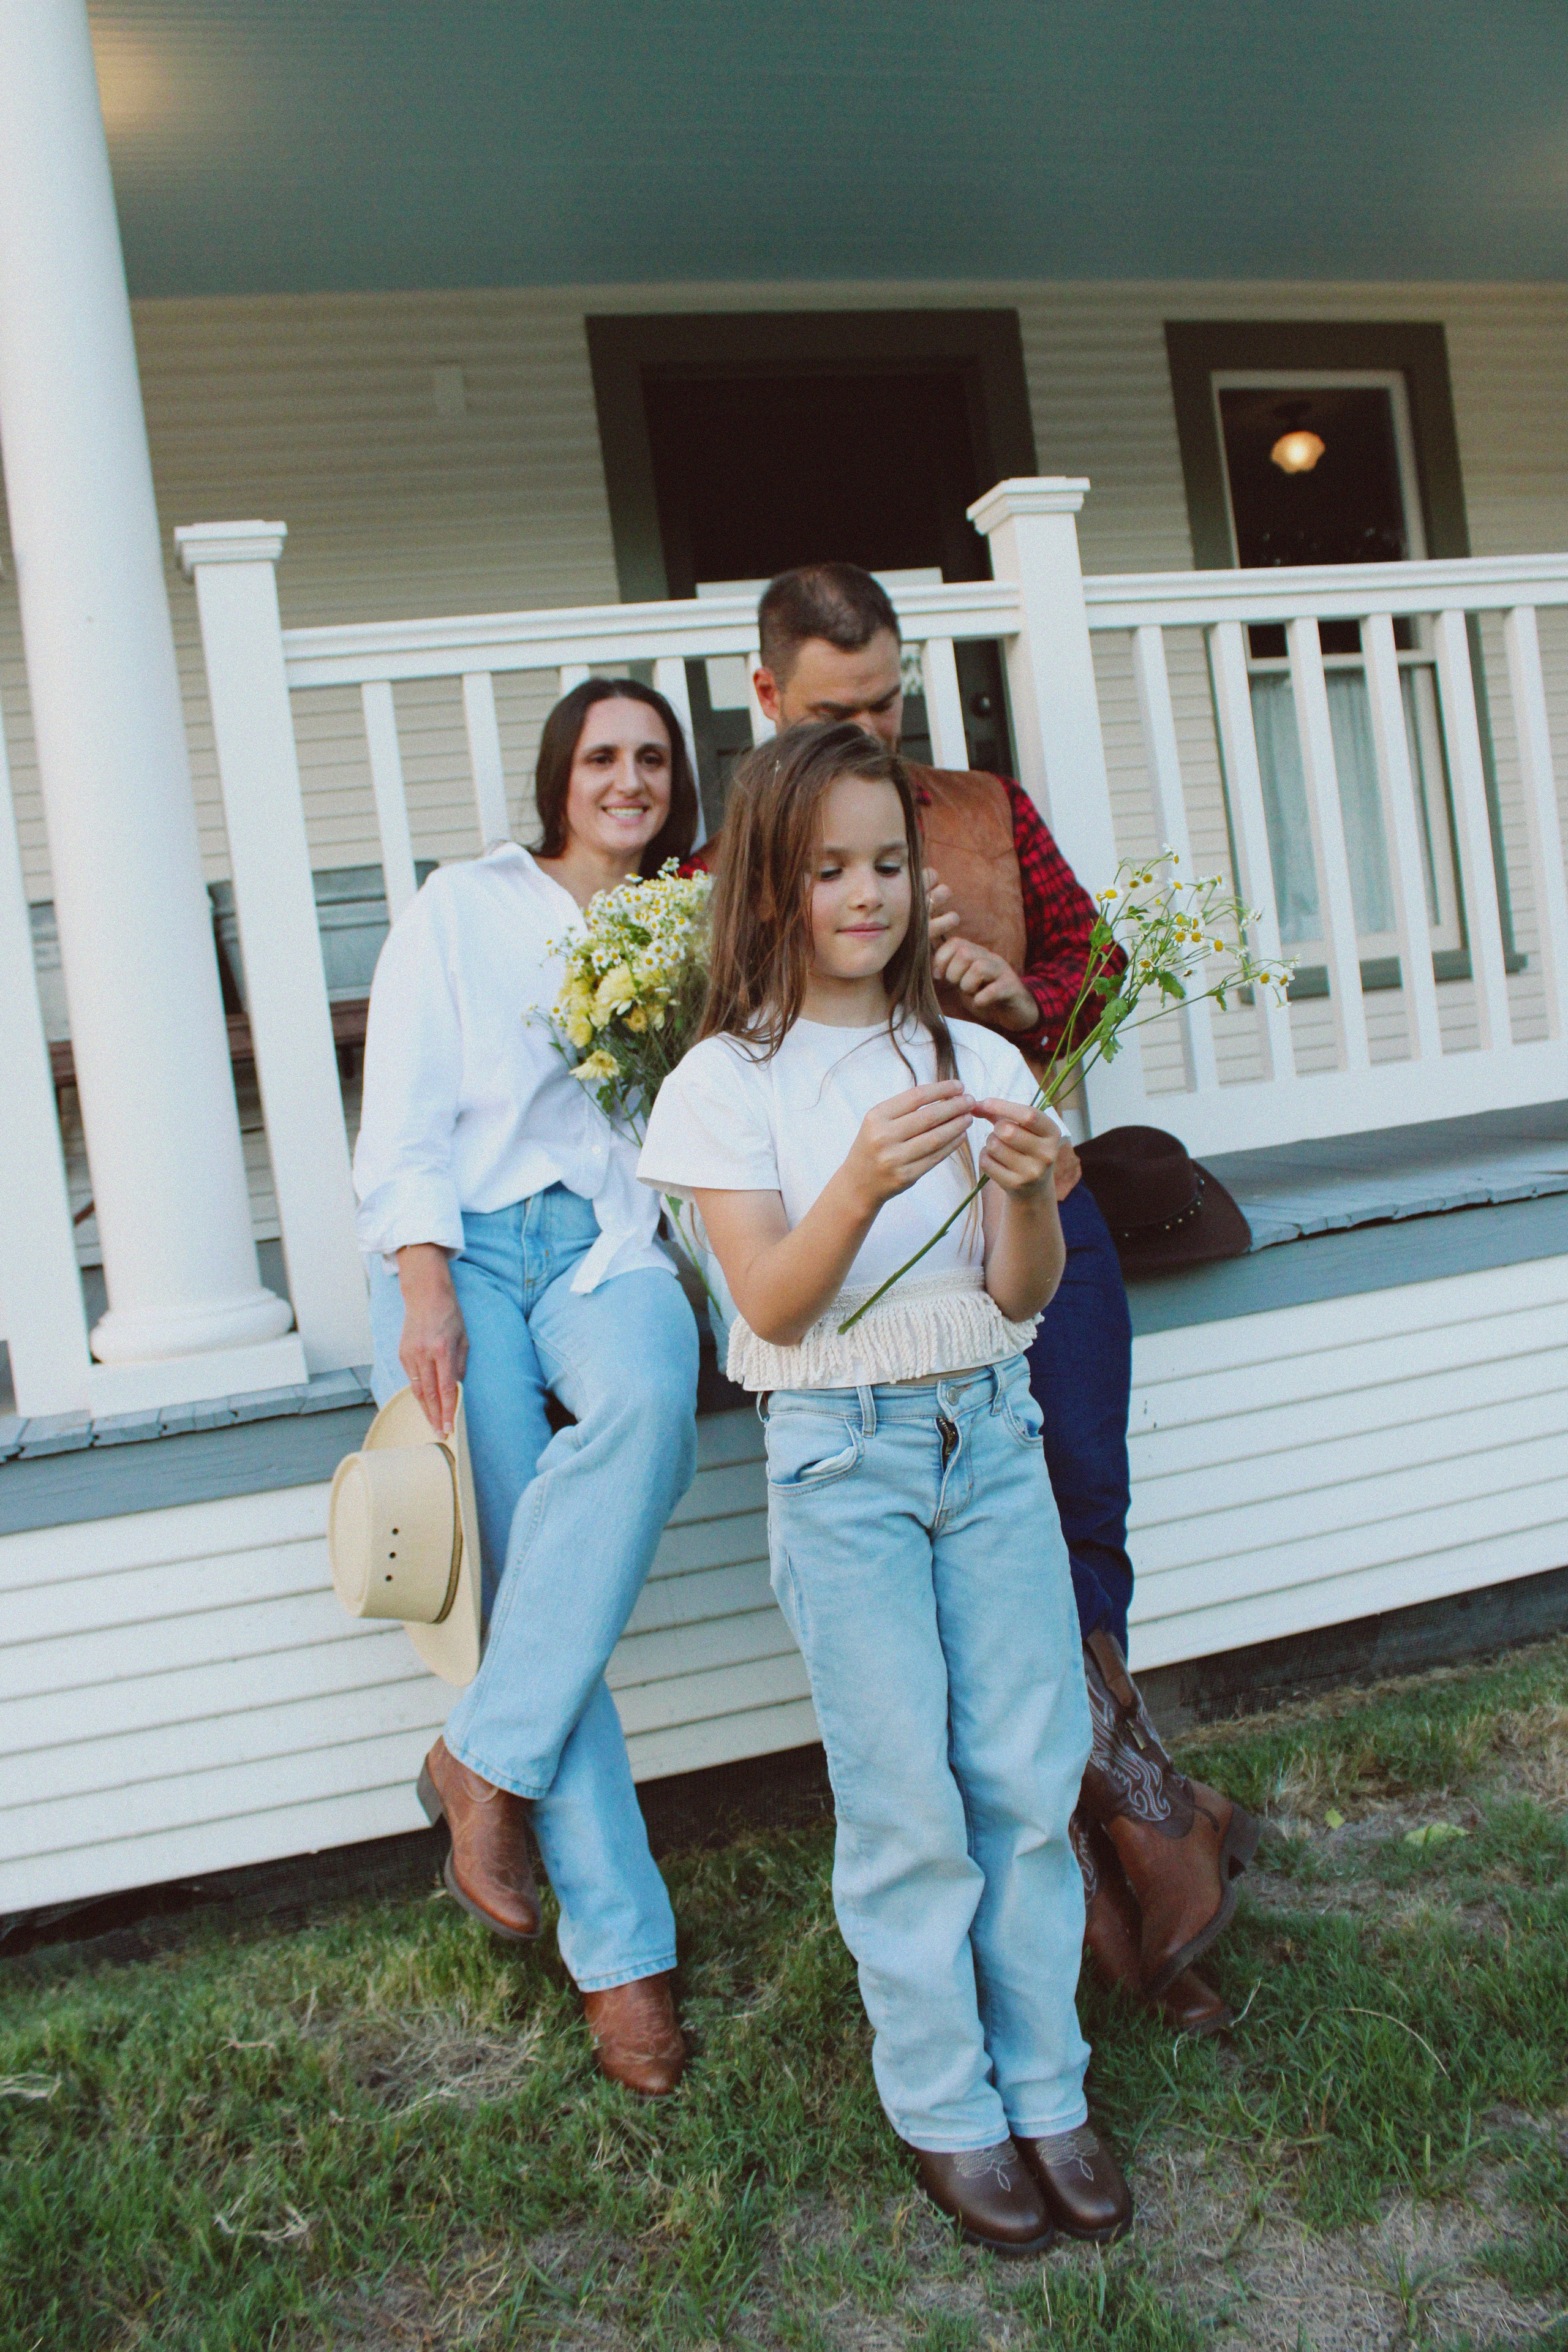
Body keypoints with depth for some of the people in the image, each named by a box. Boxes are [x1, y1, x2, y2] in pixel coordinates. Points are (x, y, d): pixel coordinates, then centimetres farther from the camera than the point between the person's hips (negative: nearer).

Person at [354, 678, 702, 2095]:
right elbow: (403, 1125, 3)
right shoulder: (464, 909, 13)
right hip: (468, 1242, -1)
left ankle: (486, 1759, -23)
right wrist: (427, 1291, -11)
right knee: (517, 1558, -19)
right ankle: (622, 1948, -11)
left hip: (609, 1243, 2)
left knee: (650, 1399, -34)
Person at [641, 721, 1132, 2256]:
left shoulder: (976, 1059, 5)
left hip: (990, 1436, 3)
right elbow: (776, 1307, -11)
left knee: (1030, 1780, 6)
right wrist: (864, 1182, -28)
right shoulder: (729, 1080, -3)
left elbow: (1025, 1293, 0)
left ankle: (1047, 2095, 22)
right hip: (840, 1455, -3)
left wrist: (1027, 1189, -21)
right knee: (910, 1807, 2)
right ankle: (946, 2114, 19)